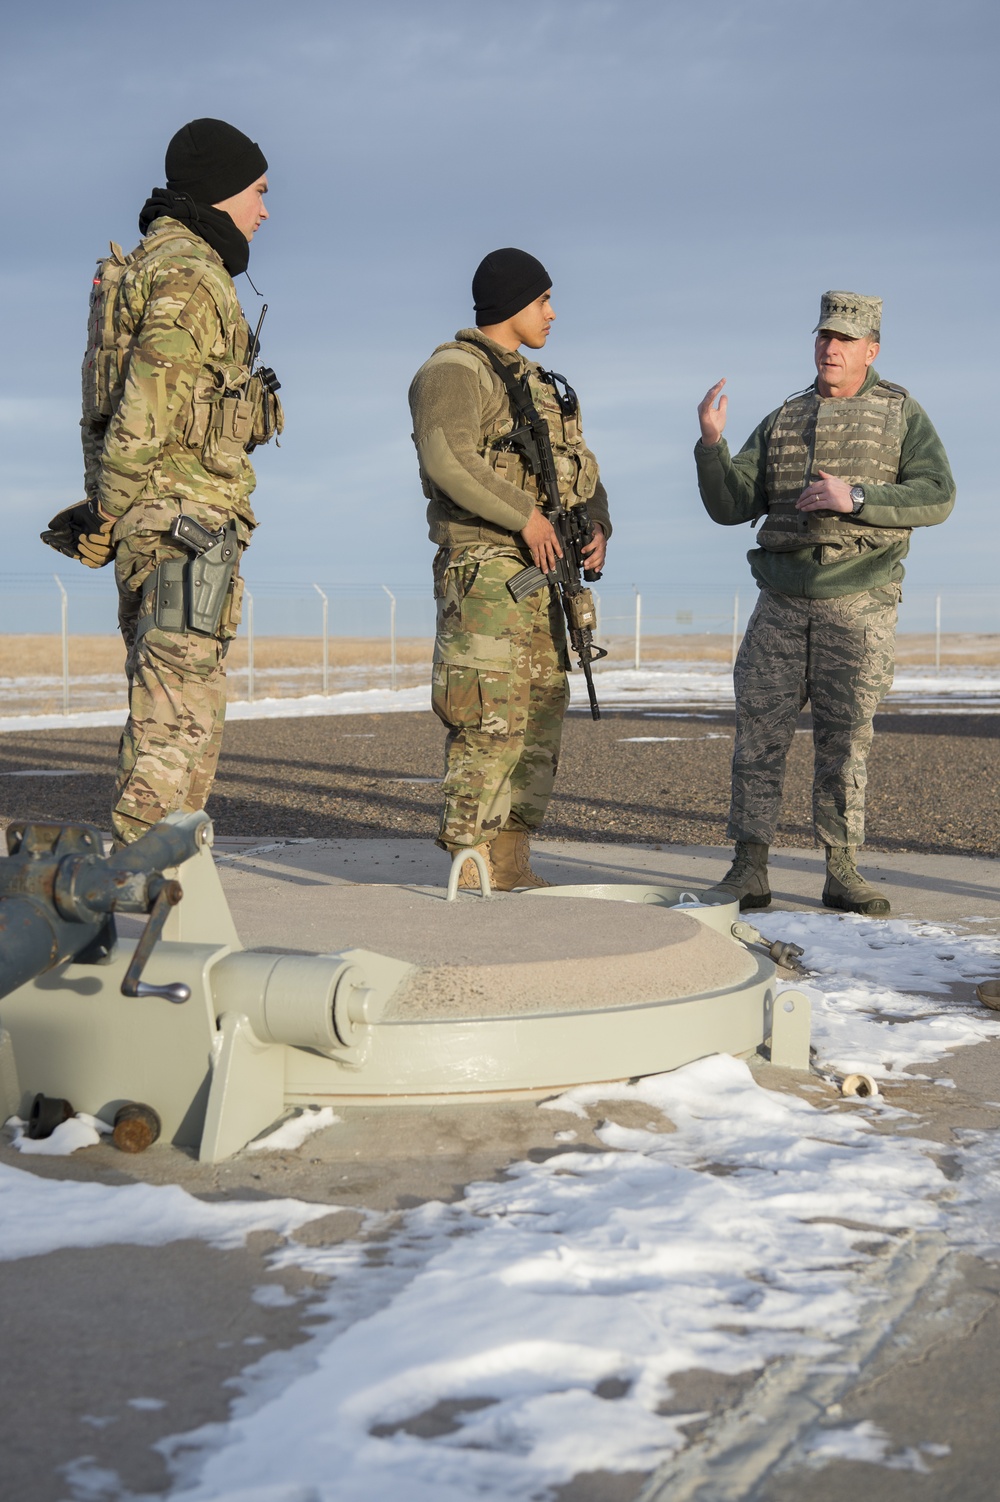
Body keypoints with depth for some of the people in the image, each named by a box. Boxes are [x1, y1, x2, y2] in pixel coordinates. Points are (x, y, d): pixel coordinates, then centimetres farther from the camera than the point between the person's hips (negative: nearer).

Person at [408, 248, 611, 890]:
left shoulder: (539, 384, 23)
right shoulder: (455, 371, -7)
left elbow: (582, 466, 23)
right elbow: (447, 459, -24)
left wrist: (599, 527, 4)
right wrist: (525, 514, -21)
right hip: (484, 571, -9)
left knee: (542, 714, 9)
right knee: (489, 721, -11)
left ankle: (510, 864, 16)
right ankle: (469, 871, -6)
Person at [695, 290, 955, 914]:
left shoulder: (901, 413, 5)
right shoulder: (781, 422, 13)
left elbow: (936, 496, -8)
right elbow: (730, 506, 6)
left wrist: (854, 498, -20)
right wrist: (711, 442, -11)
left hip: (860, 608, -2)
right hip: (782, 605, 3)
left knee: (846, 738, 0)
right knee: (759, 731, -3)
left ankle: (843, 874, 7)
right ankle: (749, 871, 1)